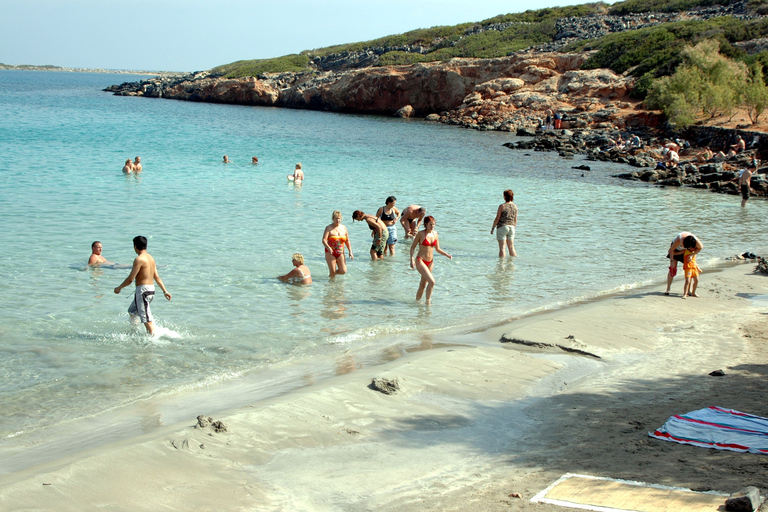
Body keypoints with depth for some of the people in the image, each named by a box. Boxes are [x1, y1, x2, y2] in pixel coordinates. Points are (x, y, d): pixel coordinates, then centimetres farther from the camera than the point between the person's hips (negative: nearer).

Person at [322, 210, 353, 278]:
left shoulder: (344, 228, 6)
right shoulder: (329, 228, -7)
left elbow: (347, 241, 12)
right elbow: (324, 240, -17)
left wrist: (350, 252, 2)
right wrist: (328, 248, -35)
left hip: (340, 253, 4)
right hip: (330, 253, -4)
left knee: (343, 271, -4)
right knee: (332, 271, -6)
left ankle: (332, 274, 25)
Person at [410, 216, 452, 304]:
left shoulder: (435, 234, 6)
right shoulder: (421, 234, -9)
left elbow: (438, 249, 13)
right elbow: (413, 247, -3)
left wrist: (447, 255, -3)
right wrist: (412, 259, -14)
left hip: (430, 262, 6)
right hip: (420, 261, -6)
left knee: (423, 284, 13)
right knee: (432, 281, -19)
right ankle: (428, 301, -7)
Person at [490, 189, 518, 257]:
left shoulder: (502, 206, -12)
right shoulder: (515, 206, 2)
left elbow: (497, 219, -10)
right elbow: (515, 220, 9)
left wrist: (492, 228, 1)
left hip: (502, 227, -5)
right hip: (511, 227, 5)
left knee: (502, 248, -2)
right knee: (511, 247, 12)